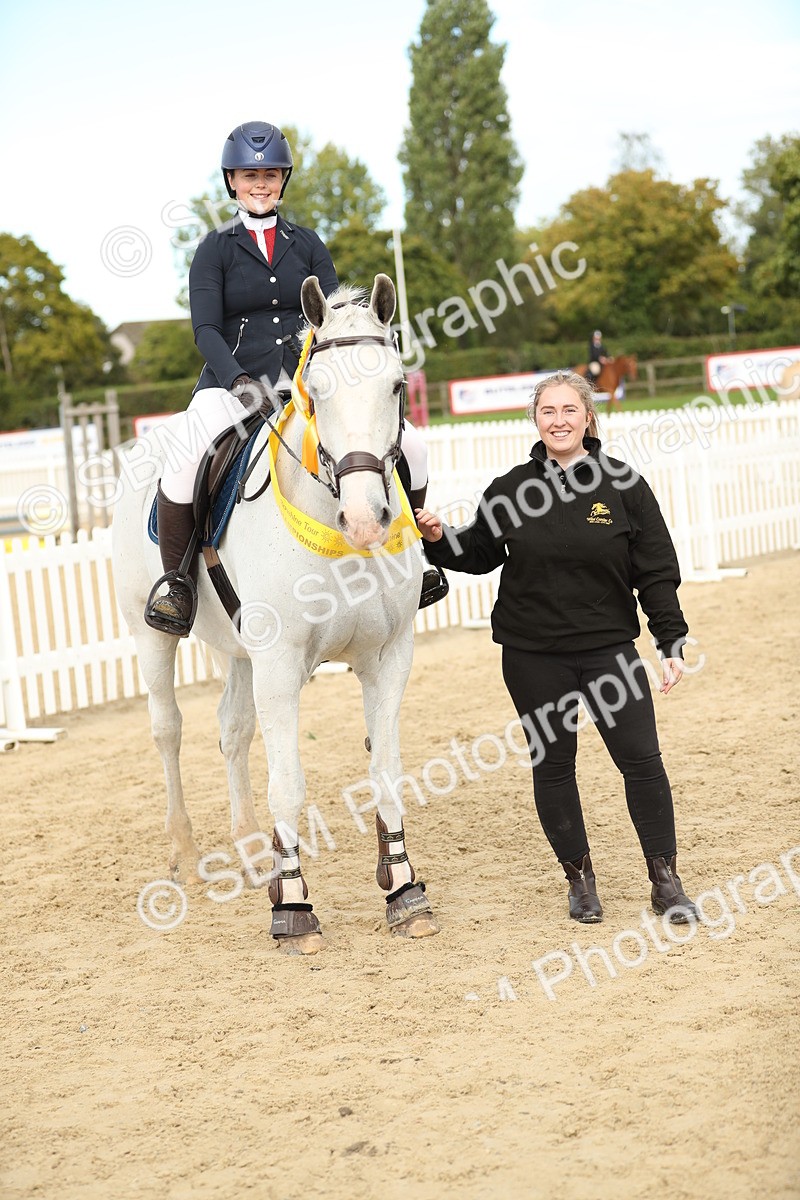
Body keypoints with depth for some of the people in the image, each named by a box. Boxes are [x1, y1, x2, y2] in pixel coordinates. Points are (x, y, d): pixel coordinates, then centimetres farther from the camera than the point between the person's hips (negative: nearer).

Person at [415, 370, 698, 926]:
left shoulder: (623, 485, -3)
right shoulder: (510, 490, 1)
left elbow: (657, 574, -1)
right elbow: (479, 555, 12)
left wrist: (672, 644, -5)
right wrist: (440, 539, -7)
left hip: (608, 646, -1)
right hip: (533, 655, 1)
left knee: (642, 759, -3)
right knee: (553, 765, 7)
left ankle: (665, 879, 10)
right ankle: (580, 878, 23)